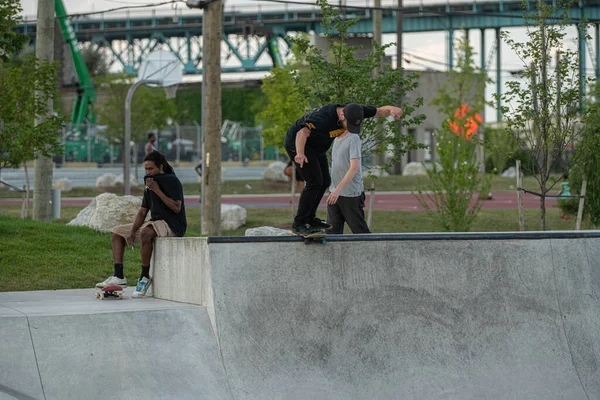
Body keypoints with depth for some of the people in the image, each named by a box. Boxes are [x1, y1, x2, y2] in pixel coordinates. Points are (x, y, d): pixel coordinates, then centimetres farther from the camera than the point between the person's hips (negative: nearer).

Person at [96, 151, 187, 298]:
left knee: (146, 232, -39)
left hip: (173, 225, -9)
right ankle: (118, 277, -6)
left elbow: (177, 208, -22)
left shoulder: (171, 181, -11)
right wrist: (132, 231, -5)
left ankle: (145, 277, -26)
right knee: (117, 232, 7)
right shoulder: (149, 184, 14)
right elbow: (142, 211, 11)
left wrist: (157, 190, -21)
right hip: (156, 223, 9)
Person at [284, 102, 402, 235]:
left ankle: (309, 219, 24)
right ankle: (299, 224, -10)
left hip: (316, 147, 9)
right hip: (297, 144, -9)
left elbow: (379, 111, -6)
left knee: (325, 181, 11)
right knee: (315, 182, -16)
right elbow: (303, 132, -42)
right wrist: (300, 153, -57)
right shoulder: (325, 117, -36)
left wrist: (391, 109, -28)